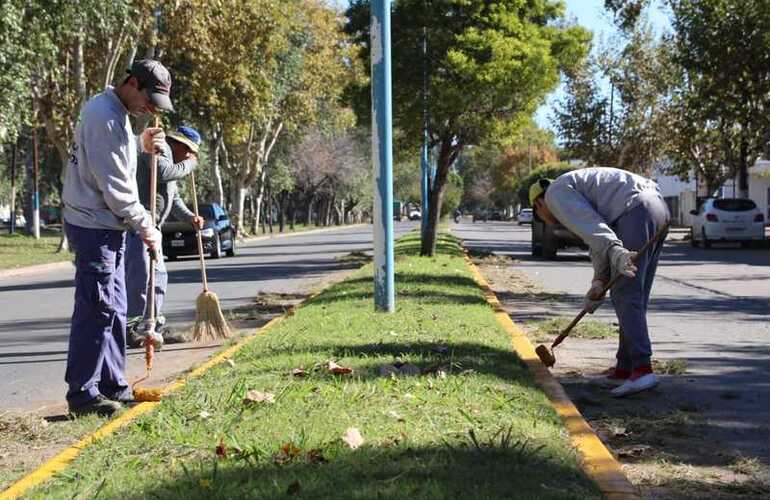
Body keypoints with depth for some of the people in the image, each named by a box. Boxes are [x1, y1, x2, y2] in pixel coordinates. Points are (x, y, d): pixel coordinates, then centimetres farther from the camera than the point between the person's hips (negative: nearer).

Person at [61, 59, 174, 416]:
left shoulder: (112, 111, 13)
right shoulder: (105, 117, -19)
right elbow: (114, 186, -21)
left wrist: (140, 144, 7)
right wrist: (145, 227, -12)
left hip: (108, 226, 10)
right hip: (94, 225, -10)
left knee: (114, 308, 13)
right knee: (96, 308, -8)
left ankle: (112, 385, 21)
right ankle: (82, 393, -3)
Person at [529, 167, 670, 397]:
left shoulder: (556, 193, 5)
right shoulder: (580, 196, 34)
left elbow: (589, 225, -13)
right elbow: (598, 242, 23)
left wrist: (614, 252, -27)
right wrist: (599, 281, 10)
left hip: (637, 211, -10)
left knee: (625, 297, -11)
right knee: (635, 297, 14)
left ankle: (642, 370, -21)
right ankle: (626, 367, 18)